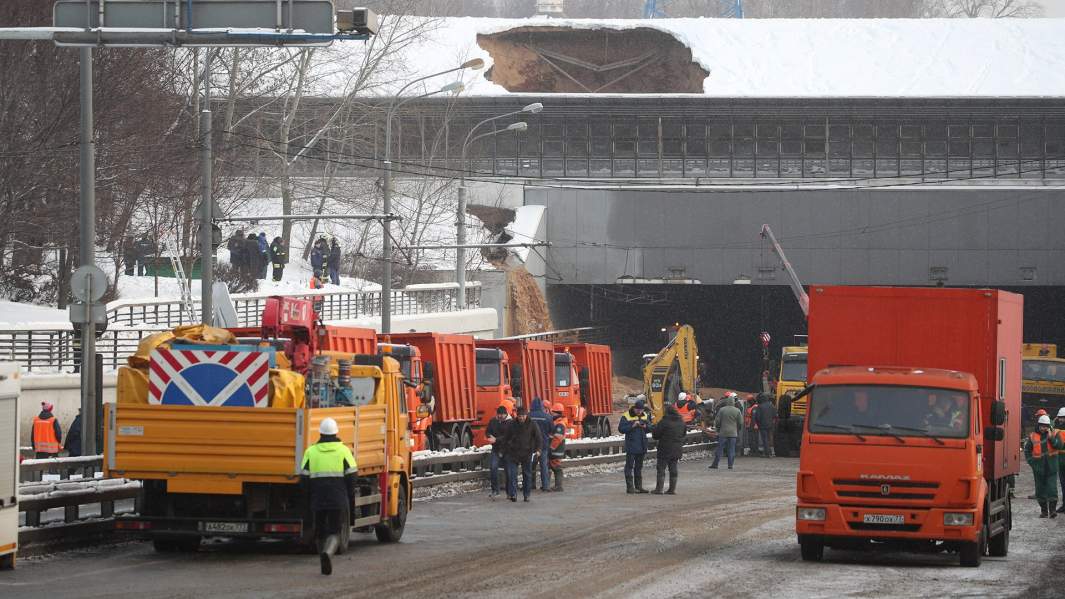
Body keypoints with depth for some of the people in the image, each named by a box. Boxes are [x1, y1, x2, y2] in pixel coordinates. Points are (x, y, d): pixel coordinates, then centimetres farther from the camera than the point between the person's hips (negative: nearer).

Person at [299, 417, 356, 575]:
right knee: (334, 533, 0)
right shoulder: (343, 451, -1)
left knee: (321, 532, 16)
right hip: (339, 500, -2)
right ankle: (328, 552, -28)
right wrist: (351, 498, 8)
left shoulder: (311, 452, 3)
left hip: (318, 501, 2)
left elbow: (304, 479, 2)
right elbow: (351, 477, -3)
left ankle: (325, 563, 19)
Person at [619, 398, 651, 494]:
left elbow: (650, 427, 14)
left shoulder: (644, 415, 11)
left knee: (639, 466, 13)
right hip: (631, 445, -6)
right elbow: (621, 429, -13)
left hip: (642, 445, 6)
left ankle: (638, 486, 19)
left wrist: (645, 426, -8)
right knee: (630, 466, -6)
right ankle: (630, 487, -5)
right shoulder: (626, 416, -7)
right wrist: (632, 426, -22)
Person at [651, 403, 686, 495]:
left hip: (665, 449, -6)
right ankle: (672, 489, 11)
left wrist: (655, 426, 8)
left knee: (661, 468, 1)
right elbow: (684, 433, 19)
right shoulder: (681, 422, 5)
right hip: (677, 449, 6)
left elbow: (655, 435, -11)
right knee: (673, 468, 11)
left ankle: (659, 489, -2)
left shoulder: (664, 422, -16)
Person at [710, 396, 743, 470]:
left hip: (723, 433, -1)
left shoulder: (722, 410, -4)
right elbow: (740, 423, 3)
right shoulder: (737, 411, -1)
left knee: (719, 449, 4)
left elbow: (717, 421, -1)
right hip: (733, 433, 1)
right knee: (731, 450, 5)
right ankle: (730, 465, 2)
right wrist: (738, 430, 18)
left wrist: (717, 428, 17)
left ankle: (715, 464, 5)